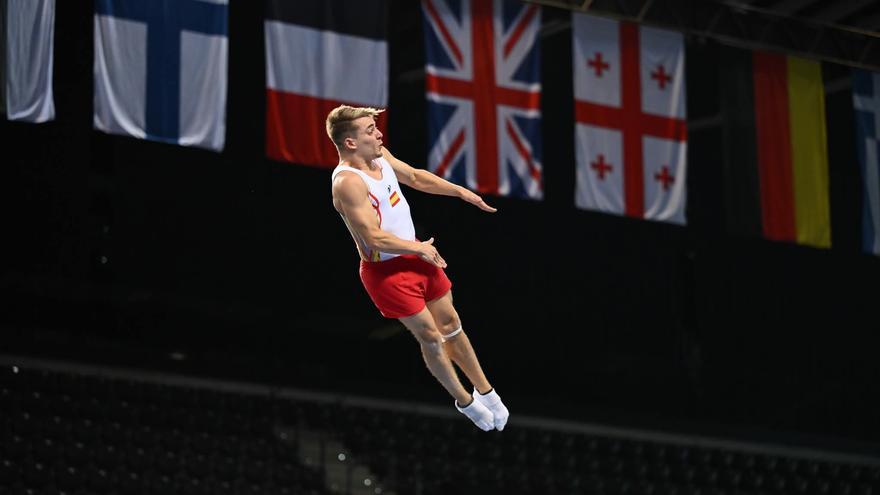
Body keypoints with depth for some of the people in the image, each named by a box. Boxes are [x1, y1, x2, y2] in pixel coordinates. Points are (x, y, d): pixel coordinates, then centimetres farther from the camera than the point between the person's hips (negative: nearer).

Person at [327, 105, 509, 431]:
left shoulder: (379, 155, -2)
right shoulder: (348, 182, -29)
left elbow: (414, 177, 17)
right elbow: (375, 238, -30)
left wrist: (461, 192, 16)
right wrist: (420, 249, -18)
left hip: (415, 255, 8)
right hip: (386, 270, -8)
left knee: (451, 325, 17)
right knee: (431, 338, 5)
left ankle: (485, 392, 32)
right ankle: (465, 402, 25)